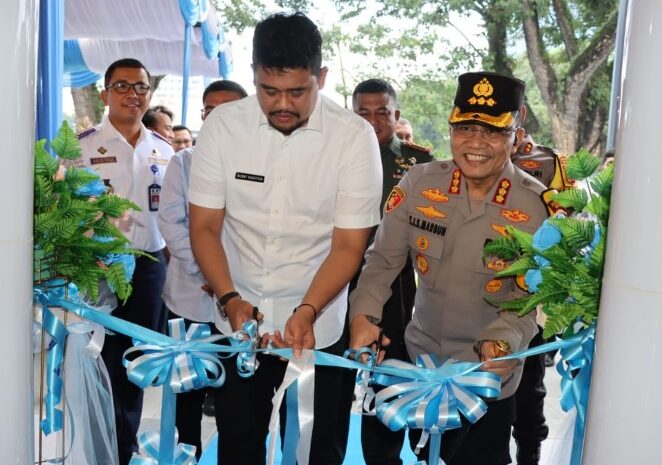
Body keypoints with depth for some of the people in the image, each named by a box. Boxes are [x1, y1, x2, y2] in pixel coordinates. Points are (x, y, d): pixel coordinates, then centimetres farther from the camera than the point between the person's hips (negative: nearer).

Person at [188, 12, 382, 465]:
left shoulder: (355, 136, -12)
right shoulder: (223, 125, -8)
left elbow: (349, 243, -11)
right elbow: (204, 225, -4)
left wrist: (306, 312, -25)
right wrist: (230, 299, -18)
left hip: (320, 323, -1)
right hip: (239, 319, 2)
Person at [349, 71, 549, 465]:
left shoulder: (538, 206, -17)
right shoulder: (418, 182, -12)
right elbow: (383, 259, -6)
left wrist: (504, 341, -34)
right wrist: (363, 314, -22)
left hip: (490, 379, -3)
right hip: (420, 361, 3)